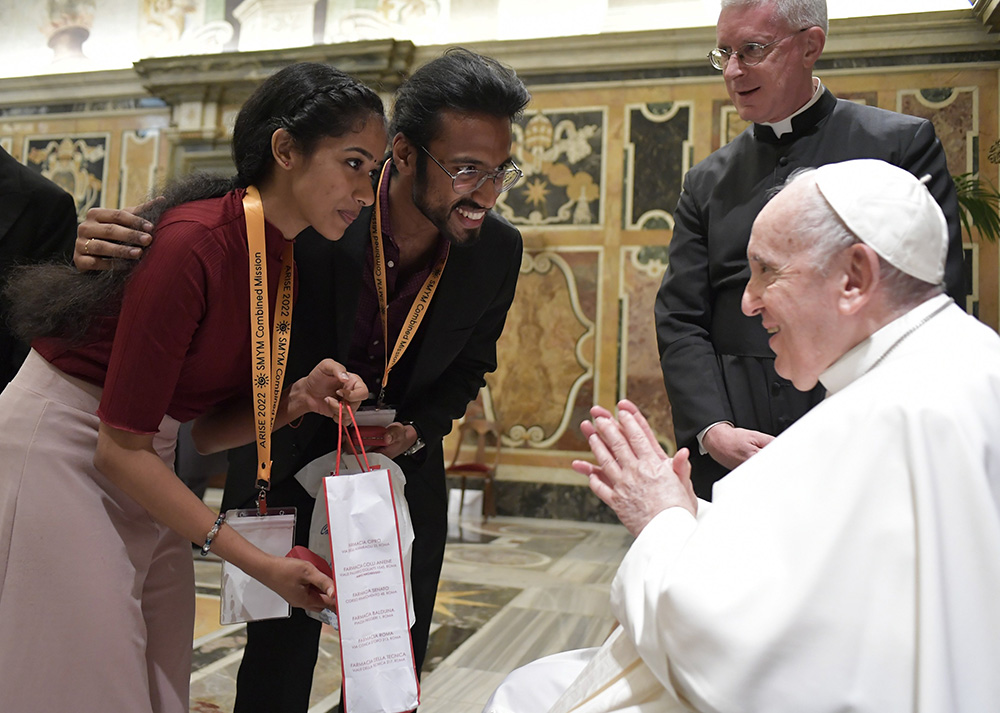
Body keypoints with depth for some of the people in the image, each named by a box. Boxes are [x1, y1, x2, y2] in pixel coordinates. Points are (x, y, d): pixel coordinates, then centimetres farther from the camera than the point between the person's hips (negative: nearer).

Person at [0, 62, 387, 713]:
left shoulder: (285, 262, 1)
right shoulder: (195, 243, -25)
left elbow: (208, 427, 5)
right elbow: (121, 446, -23)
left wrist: (295, 401, -14)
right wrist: (256, 561, -22)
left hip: (141, 468, 8)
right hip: (59, 449, -7)